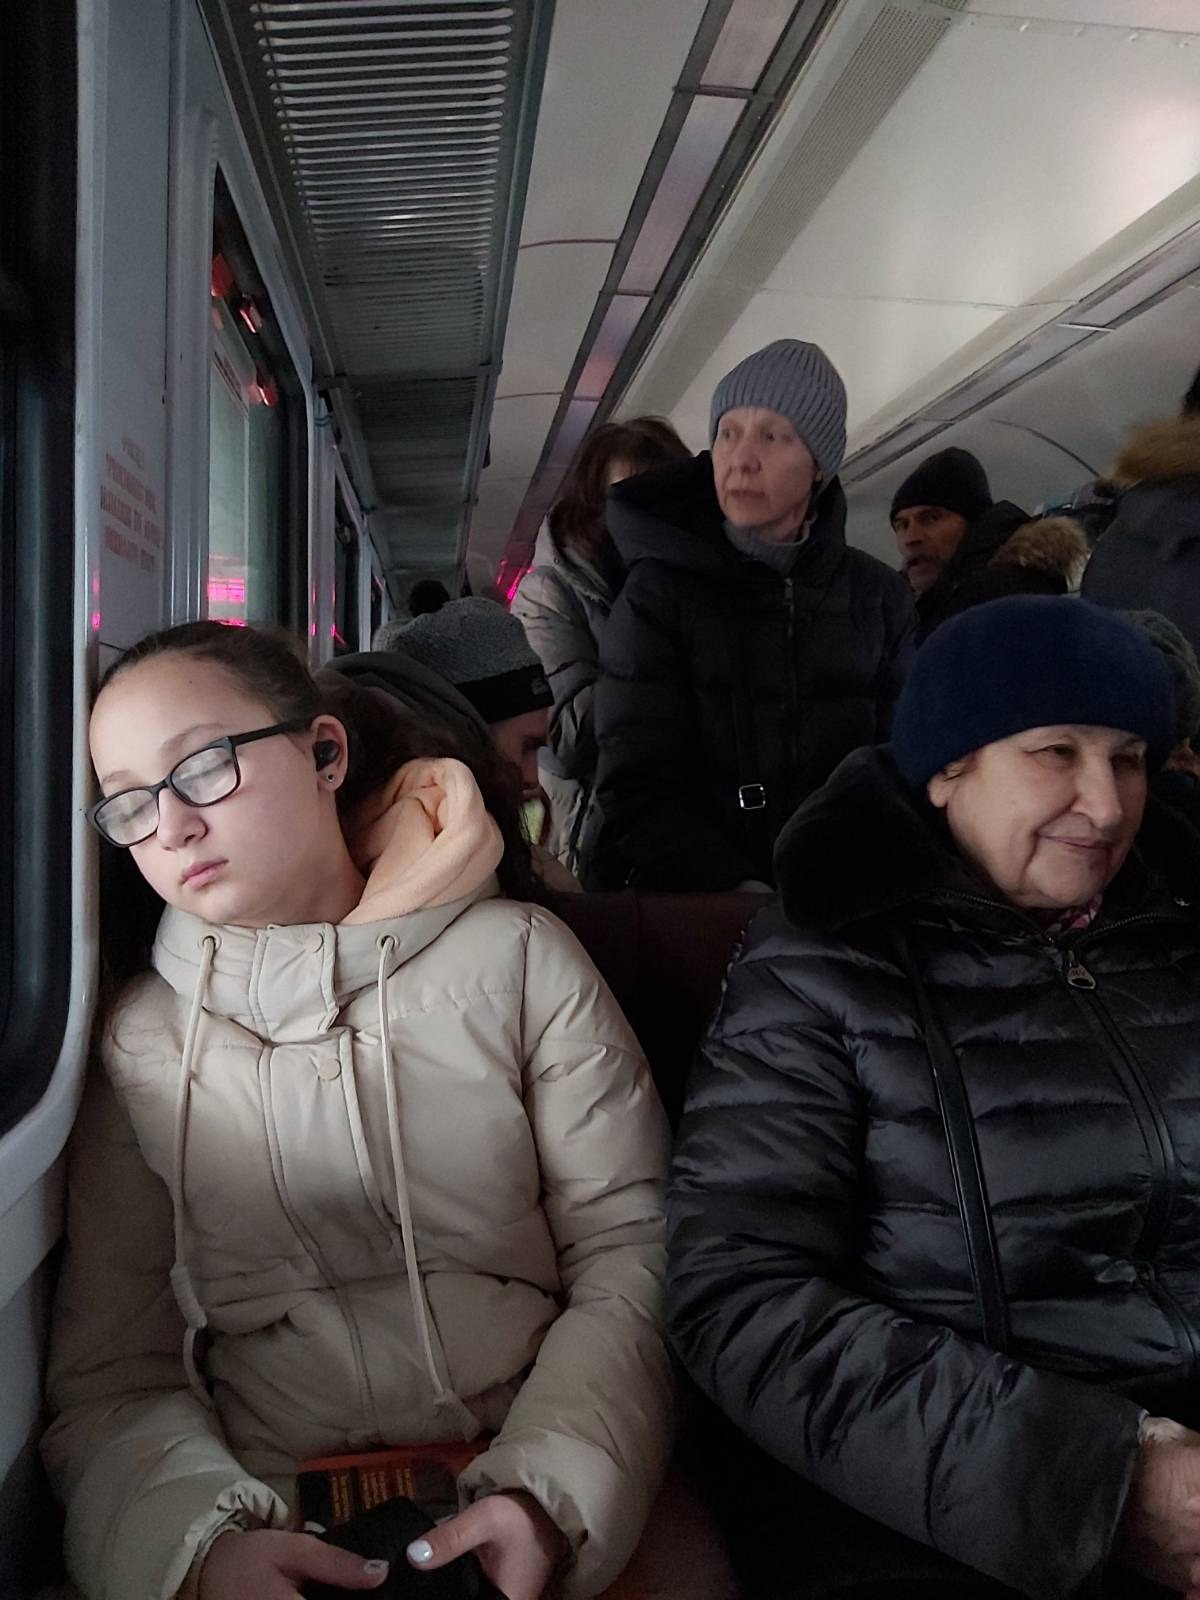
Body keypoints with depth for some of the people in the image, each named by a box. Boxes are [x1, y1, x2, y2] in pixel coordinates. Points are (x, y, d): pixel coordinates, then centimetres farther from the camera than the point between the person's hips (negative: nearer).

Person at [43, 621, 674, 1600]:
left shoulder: (513, 958, -1)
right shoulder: (142, 1044, 4)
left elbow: (631, 1247, -3)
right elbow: (109, 1373, 2)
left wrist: (548, 1492, -17)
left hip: (533, 1493, -2)